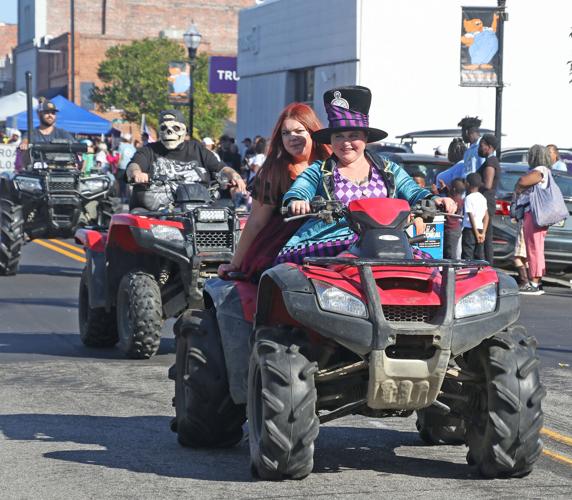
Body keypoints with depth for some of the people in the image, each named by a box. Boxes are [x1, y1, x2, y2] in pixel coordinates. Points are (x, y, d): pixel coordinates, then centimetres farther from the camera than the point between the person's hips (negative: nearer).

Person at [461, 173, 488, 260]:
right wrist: (483, 233, 7)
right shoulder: (482, 198, 13)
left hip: (470, 230, -7)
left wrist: (476, 233, -12)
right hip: (480, 229, 7)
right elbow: (486, 216, 10)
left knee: (467, 256, -7)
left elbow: (471, 217, -13)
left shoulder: (469, 198, -9)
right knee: (480, 257, 8)